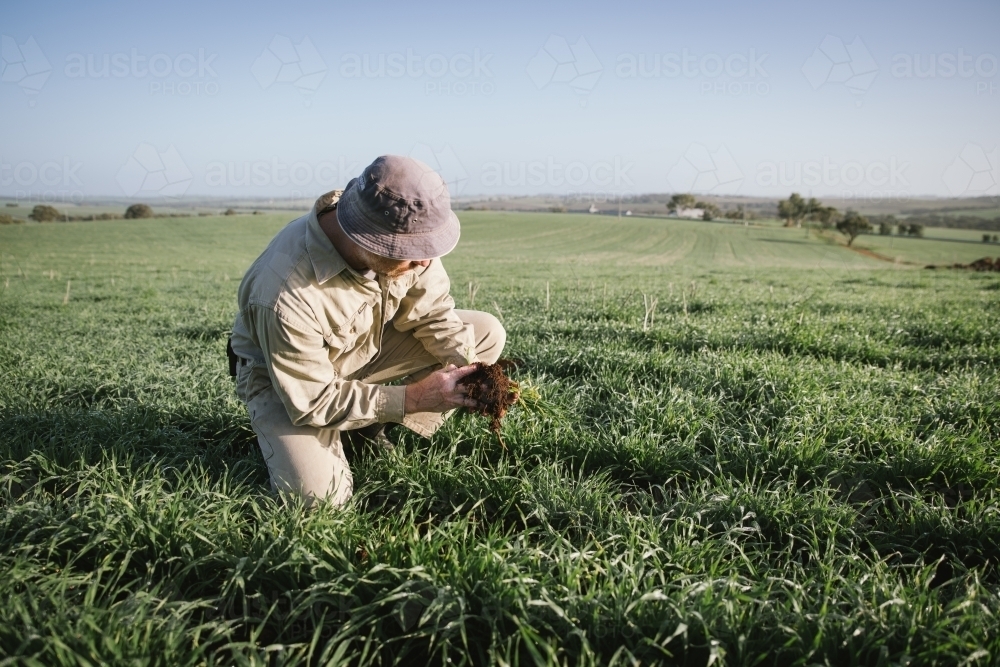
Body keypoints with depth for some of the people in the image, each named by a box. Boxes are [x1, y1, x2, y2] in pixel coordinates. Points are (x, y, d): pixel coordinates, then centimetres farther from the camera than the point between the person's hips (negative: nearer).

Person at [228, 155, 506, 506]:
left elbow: (433, 312, -10)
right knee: (317, 494, -27)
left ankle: (371, 426, 1)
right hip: (289, 377, -5)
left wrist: (473, 372, -25)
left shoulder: (405, 231, -24)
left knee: (486, 333, -7)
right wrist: (412, 398, -32)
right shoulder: (286, 295, -39)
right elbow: (313, 401, -28)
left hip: (366, 345, 5)